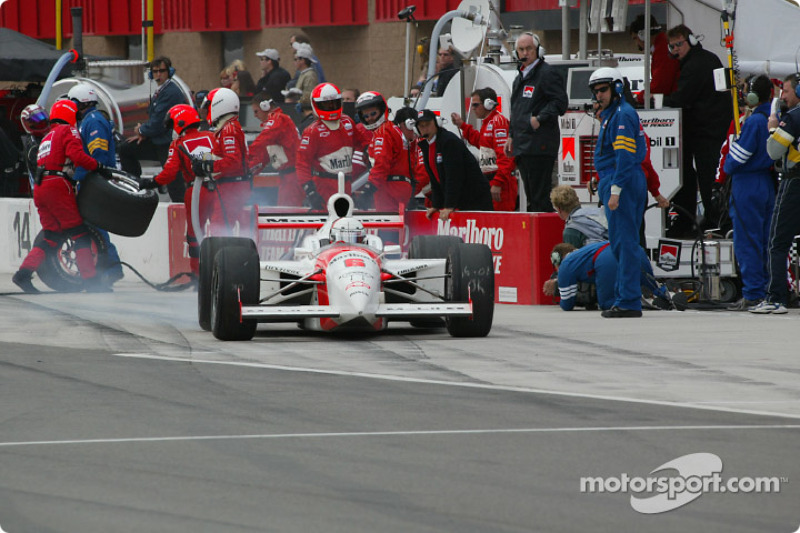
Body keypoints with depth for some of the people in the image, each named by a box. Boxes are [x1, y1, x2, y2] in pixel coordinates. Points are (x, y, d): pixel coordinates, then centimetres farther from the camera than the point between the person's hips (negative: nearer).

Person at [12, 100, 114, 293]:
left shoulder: (47, 137, 28)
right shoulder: (68, 131, 2)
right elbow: (77, 155, -15)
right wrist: (99, 167, -9)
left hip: (39, 188, 8)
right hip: (57, 185, -8)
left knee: (50, 237, 9)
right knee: (80, 234, -6)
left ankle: (24, 273, -4)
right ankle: (91, 280, -12)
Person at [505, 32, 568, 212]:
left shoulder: (547, 74, -6)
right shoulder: (520, 78, 22)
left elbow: (560, 103, -14)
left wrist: (540, 119, -20)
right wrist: (511, 136, 24)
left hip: (540, 145, -9)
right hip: (522, 146, 9)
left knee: (541, 196, -13)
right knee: (531, 196, 12)